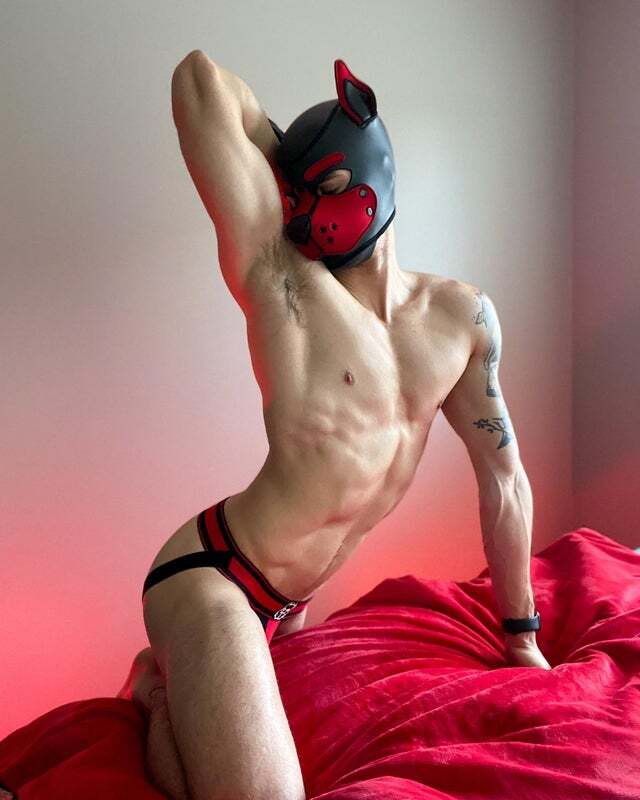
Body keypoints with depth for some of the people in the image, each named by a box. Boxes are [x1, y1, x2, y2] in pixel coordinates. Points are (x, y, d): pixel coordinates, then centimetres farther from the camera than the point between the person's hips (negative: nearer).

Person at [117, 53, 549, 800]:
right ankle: (162, 688, 6)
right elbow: (199, 77, -17)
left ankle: (163, 677, 35)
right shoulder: (278, 274, -12)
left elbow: (503, 477, 10)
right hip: (215, 575, -6)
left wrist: (521, 638, 14)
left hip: (284, 601, 6)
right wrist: (279, 163, 0)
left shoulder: (461, 315, 4)